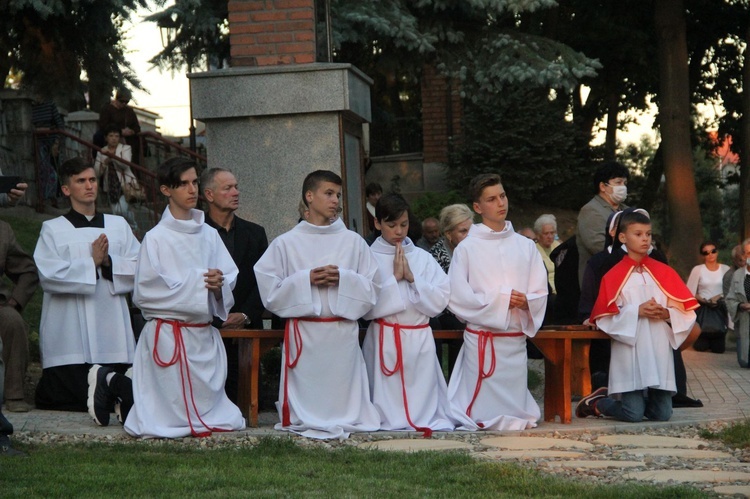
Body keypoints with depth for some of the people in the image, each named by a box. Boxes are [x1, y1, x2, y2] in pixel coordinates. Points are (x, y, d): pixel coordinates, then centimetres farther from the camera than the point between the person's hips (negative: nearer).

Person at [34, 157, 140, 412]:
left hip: (112, 334, 3)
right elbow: (49, 275, -9)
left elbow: (139, 268, 6)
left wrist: (109, 262, -10)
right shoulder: (52, 229, 5)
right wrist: (92, 263, -9)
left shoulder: (119, 225, 16)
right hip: (69, 339, -3)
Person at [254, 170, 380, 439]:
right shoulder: (286, 243, 5)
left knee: (342, 392, -1)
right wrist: (305, 280, -11)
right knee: (307, 395, -2)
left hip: (343, 333, 1)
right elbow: (270, 292, 0)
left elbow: (371, 290, 7)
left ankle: (345, 420, 16)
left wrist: (343, 279, -10)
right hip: (303, 334, -1)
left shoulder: (353, 242, 9)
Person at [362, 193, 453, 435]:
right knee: (388, 401, -2)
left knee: (423, 397, 1)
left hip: (420, 340, 2)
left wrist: (412, 278, -9)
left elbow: (440, 301, 0)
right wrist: (394, 278, -11)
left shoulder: (423, 258, 8)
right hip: (384, 340, -2)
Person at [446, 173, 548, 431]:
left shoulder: (525, 246, 8)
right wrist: (501, 299, -10)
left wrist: (526, 303, -15)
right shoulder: (466, 248, -3)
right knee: (484, 412, -2)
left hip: (516, 338, 3)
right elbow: (457, 297, -10)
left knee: (516, 412, 7)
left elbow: (540, 293, 7)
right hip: (482, 339, -3)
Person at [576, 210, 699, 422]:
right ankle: (596, 402, 20)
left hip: (660, 352, 4)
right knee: (633, 415, -9)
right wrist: (637, 311, -15)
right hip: (629, 354, -3)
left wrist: (666, 314, -12)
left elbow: (687, 311, 7)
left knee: (662, 414, 1)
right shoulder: (613, 277, 0)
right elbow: (605, 318, -5)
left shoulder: (664, 272, 8)